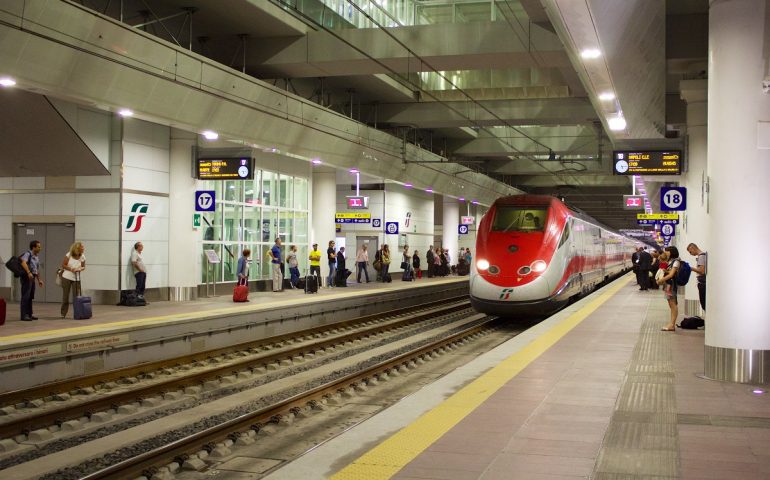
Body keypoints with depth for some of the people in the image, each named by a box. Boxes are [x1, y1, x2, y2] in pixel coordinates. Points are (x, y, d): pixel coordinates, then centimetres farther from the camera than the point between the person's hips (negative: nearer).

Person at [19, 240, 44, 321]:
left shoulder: (36, 258, 18)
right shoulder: (28, 254, -8)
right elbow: (23, 263, -25)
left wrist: (39, 279, 22)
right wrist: (29, 272, -35)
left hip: (32, 278, 9)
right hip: (26, 277, -9)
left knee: (30, 297, 11)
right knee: (25, 296, -8)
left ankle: (29, 314, 17)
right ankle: (24, 315, -8)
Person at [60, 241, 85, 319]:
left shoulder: (82, 257, -3)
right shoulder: (69, 255, -10)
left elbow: (83, 267, 4)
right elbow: (63, 265, -8)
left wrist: (79, 269, -18)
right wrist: (71, 269, -20)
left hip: (76, 279, 2)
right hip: (66, 277, -2)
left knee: (76, 296, -2)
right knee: (65, 296, 6)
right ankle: (63, 314, 15)